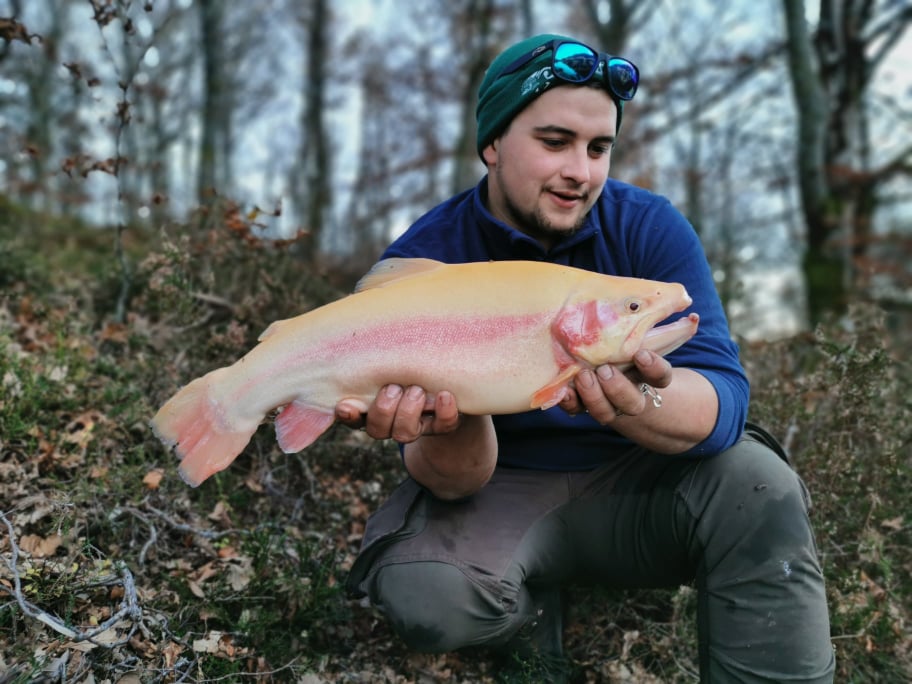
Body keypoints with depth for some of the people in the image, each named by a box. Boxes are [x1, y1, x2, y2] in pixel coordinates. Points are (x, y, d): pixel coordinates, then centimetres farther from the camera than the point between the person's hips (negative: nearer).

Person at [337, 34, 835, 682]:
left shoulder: (650, 228, -10)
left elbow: (726, 394, -22)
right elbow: (455, 483, -17)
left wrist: (640, 405, -46)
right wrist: (456, 422, -43)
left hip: (633, 480, 1)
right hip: (505, 489, 0)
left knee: (757, 483, -28)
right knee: (425, 593, -30)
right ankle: (532, 604, 5)